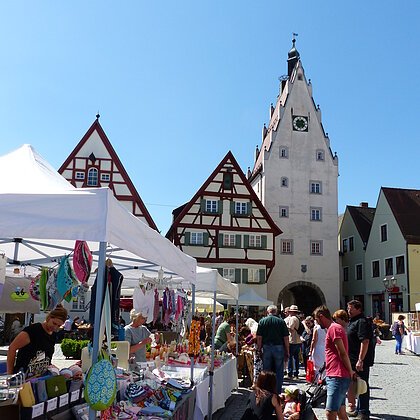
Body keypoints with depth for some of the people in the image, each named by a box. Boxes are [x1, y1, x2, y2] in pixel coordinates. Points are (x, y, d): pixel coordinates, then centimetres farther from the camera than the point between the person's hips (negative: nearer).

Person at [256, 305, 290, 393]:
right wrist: (287, 352, 3)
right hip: (279, 347, -1)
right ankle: (278, 392, 10)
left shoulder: (262, 321, 0)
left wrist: (259, 349, 5)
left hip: (266, 347, 1)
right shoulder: (281, 321, -1)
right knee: (279, 371, 8)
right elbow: (286, 338, -3)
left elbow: (259, 337, -4)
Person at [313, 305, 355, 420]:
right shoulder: (334, 328, 20)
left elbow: (343, 353, -16)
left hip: (337, 377, -11)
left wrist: (350, 371, -8)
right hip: (336, 376, 11)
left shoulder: (333, 328, -12)